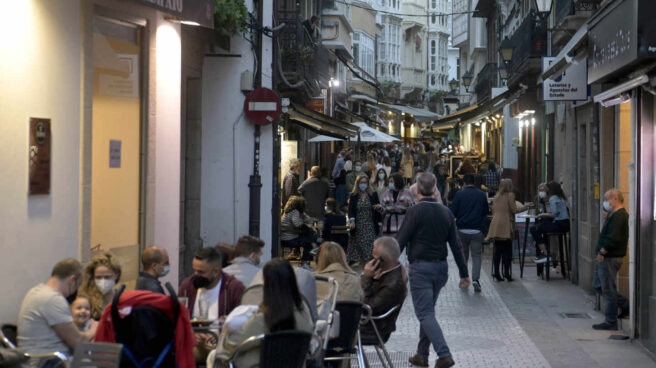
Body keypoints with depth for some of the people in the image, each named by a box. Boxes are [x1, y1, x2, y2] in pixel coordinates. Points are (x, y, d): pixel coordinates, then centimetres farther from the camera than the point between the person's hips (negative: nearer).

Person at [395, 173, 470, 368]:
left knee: (425, 314, -7)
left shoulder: (415, 211, -11)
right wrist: (464, 274, 10)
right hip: (441, 268, 6)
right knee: (427, 310, 18)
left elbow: (401, 241, -11)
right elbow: (456, 245, 6)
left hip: (420, 268, -6)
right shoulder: (446, 212, 5)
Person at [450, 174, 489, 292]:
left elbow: (452, 212, -5)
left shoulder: (460, 194, -5)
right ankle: (475, 279, -16)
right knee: (476, 256, 2)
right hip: (477, 230, 0)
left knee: (463, 255, 15)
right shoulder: (482, 195, 2)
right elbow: (486, 212, 12)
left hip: (462, 229, 0)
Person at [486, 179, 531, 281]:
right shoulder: (510, 195, -3)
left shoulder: (497, 196, 16)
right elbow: (514, 210, -6)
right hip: (506, 225, -6)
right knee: (507, 250, -2)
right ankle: (506, 273, -5)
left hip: (495, 225, 6)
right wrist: (525, 207, 4)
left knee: (497, 250, 7)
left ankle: (496, 273, 4)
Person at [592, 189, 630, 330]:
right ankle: (625, 305, 23)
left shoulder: (618, 216, -18)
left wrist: (602, 252, -17)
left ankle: (610, 322, 6)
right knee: (598, 285, 18)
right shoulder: (614, 215, 16)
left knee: (608, 290, -3)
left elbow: (613, 239, -25)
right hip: (605, 258, 11)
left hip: (610, 258, -11)